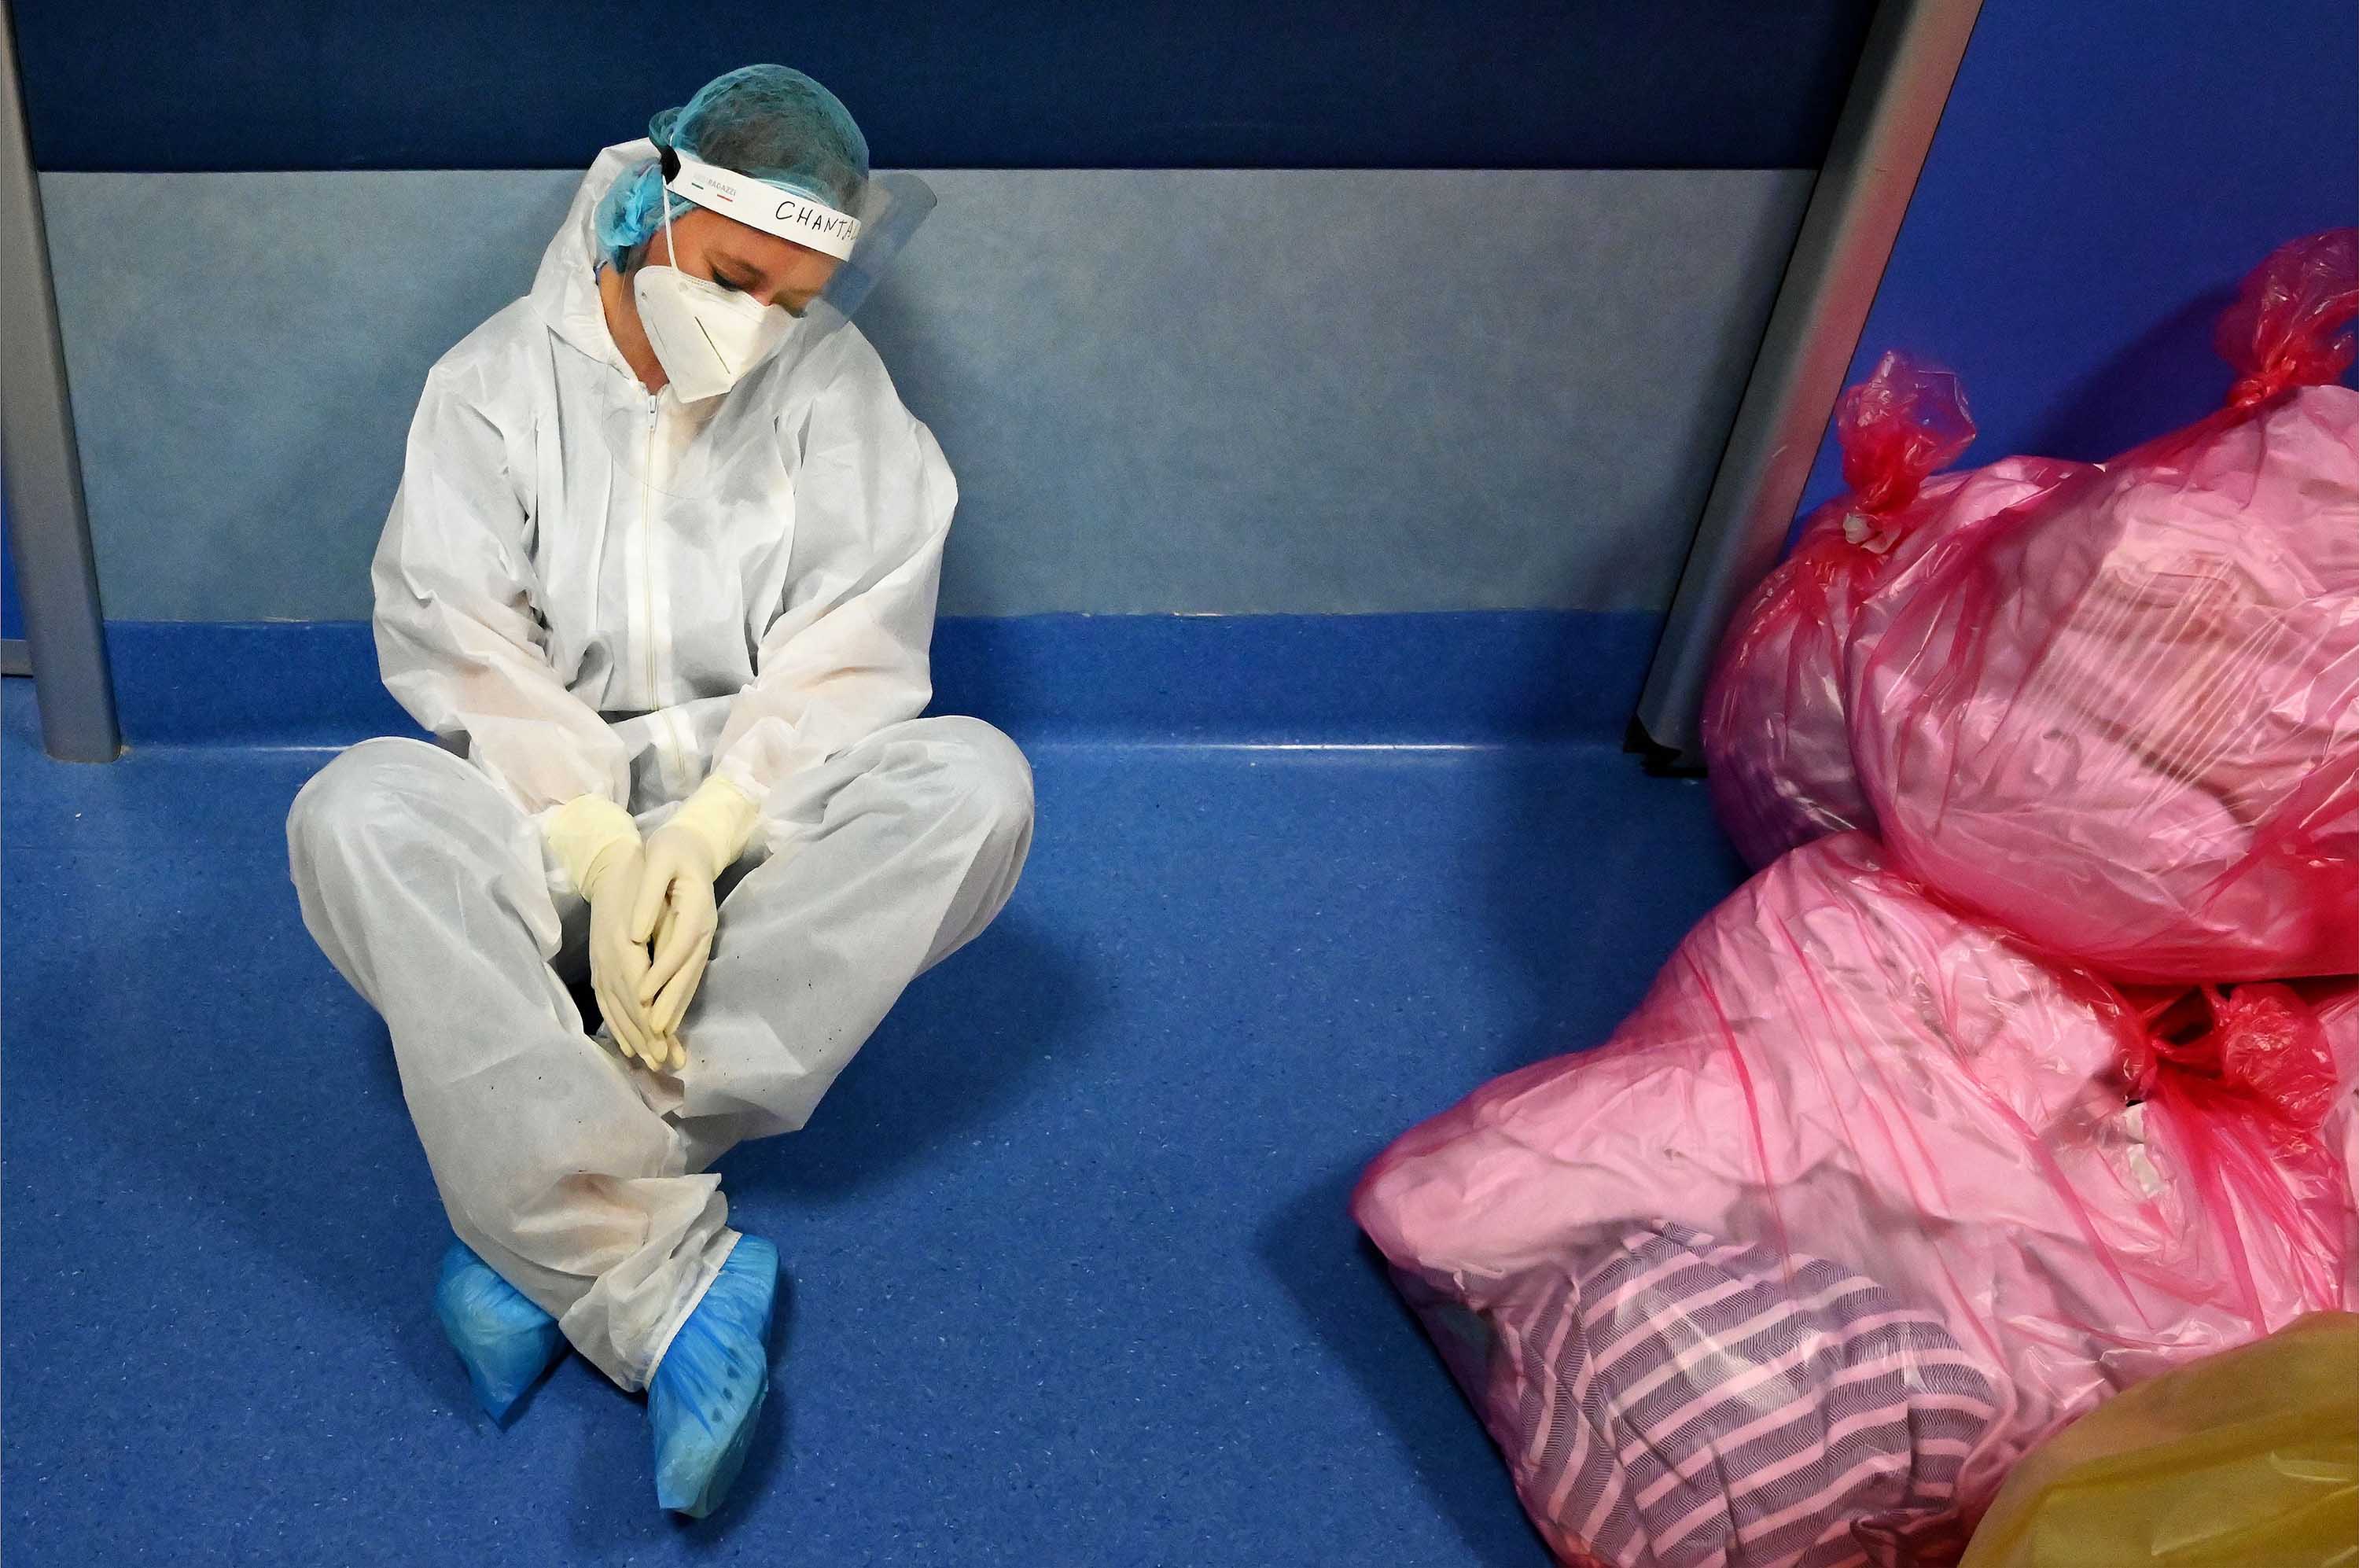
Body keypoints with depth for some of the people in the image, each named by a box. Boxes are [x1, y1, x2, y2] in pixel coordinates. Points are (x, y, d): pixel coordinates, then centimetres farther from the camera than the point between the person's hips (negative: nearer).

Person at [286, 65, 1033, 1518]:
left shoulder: (838, 386, 0)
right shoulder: (501, 379, -1)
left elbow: (853, 643, -9)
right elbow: (454, 635, -9)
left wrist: (709, 833, -24)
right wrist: (598, 847, -23)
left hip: (766, 811, 1)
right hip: (545, 809, 0)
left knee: (974, 781, -28)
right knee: (356, 814, -31)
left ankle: (559, 1221, -29)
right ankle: (664, 1285, -36)